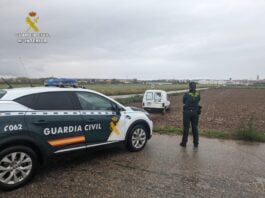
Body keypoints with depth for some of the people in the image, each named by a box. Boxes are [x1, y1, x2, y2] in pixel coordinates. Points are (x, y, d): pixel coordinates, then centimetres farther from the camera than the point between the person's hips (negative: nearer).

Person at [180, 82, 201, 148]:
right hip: (195, 112, 3)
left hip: (187, 112, -3)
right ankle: (196, 143, 18)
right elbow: (198, 101, 11)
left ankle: (184, 143, 13)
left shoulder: (186, 94, -13)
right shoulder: (198, 94, -3)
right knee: (195, 127, 12)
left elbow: (184, 103, 1)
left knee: (186, 127, 5)